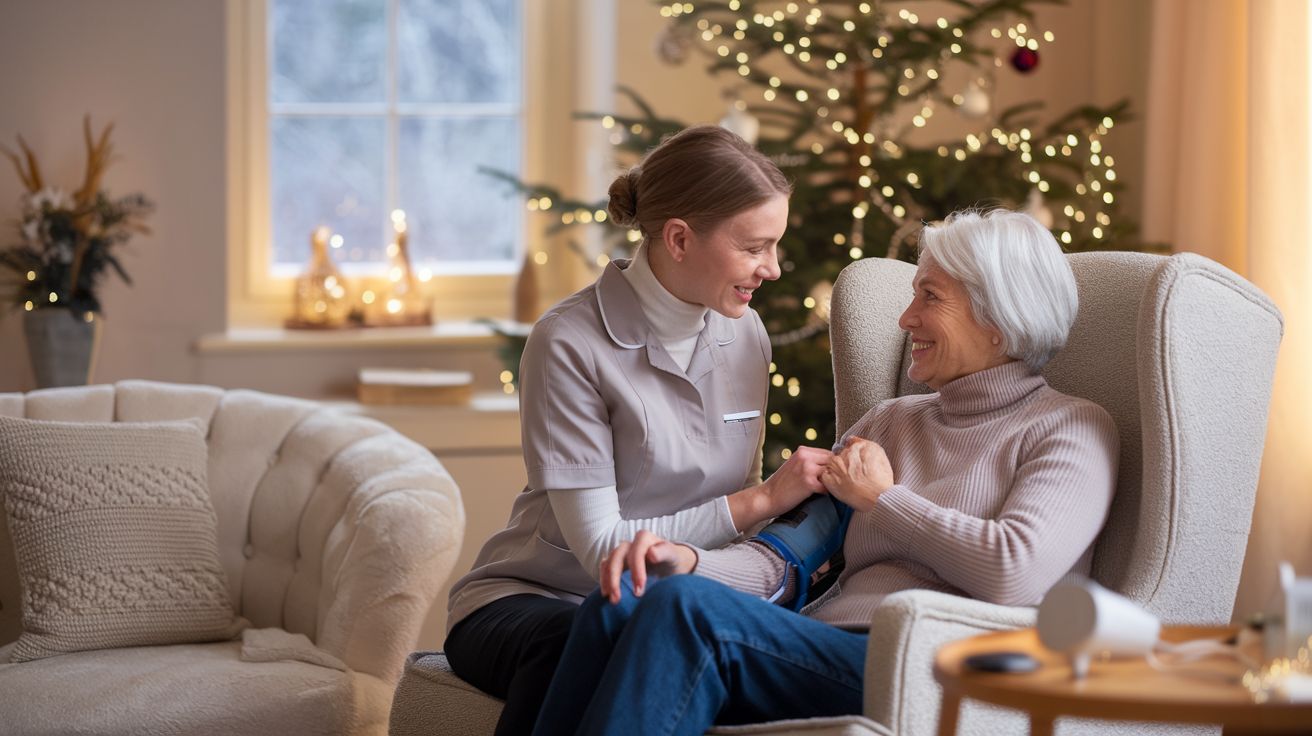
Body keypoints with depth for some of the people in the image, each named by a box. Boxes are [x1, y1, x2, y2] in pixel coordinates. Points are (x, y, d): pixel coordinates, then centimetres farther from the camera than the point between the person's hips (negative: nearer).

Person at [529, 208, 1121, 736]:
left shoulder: (1073, 429, 7)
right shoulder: (890, 421, 27)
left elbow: (1013, 574, -13)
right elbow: (786, 558, 16)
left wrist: (883, 498, 2)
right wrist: (689, 561, -7)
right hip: (822, 654, 6)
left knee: (685, 608, -28)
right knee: (620, 605, -22)